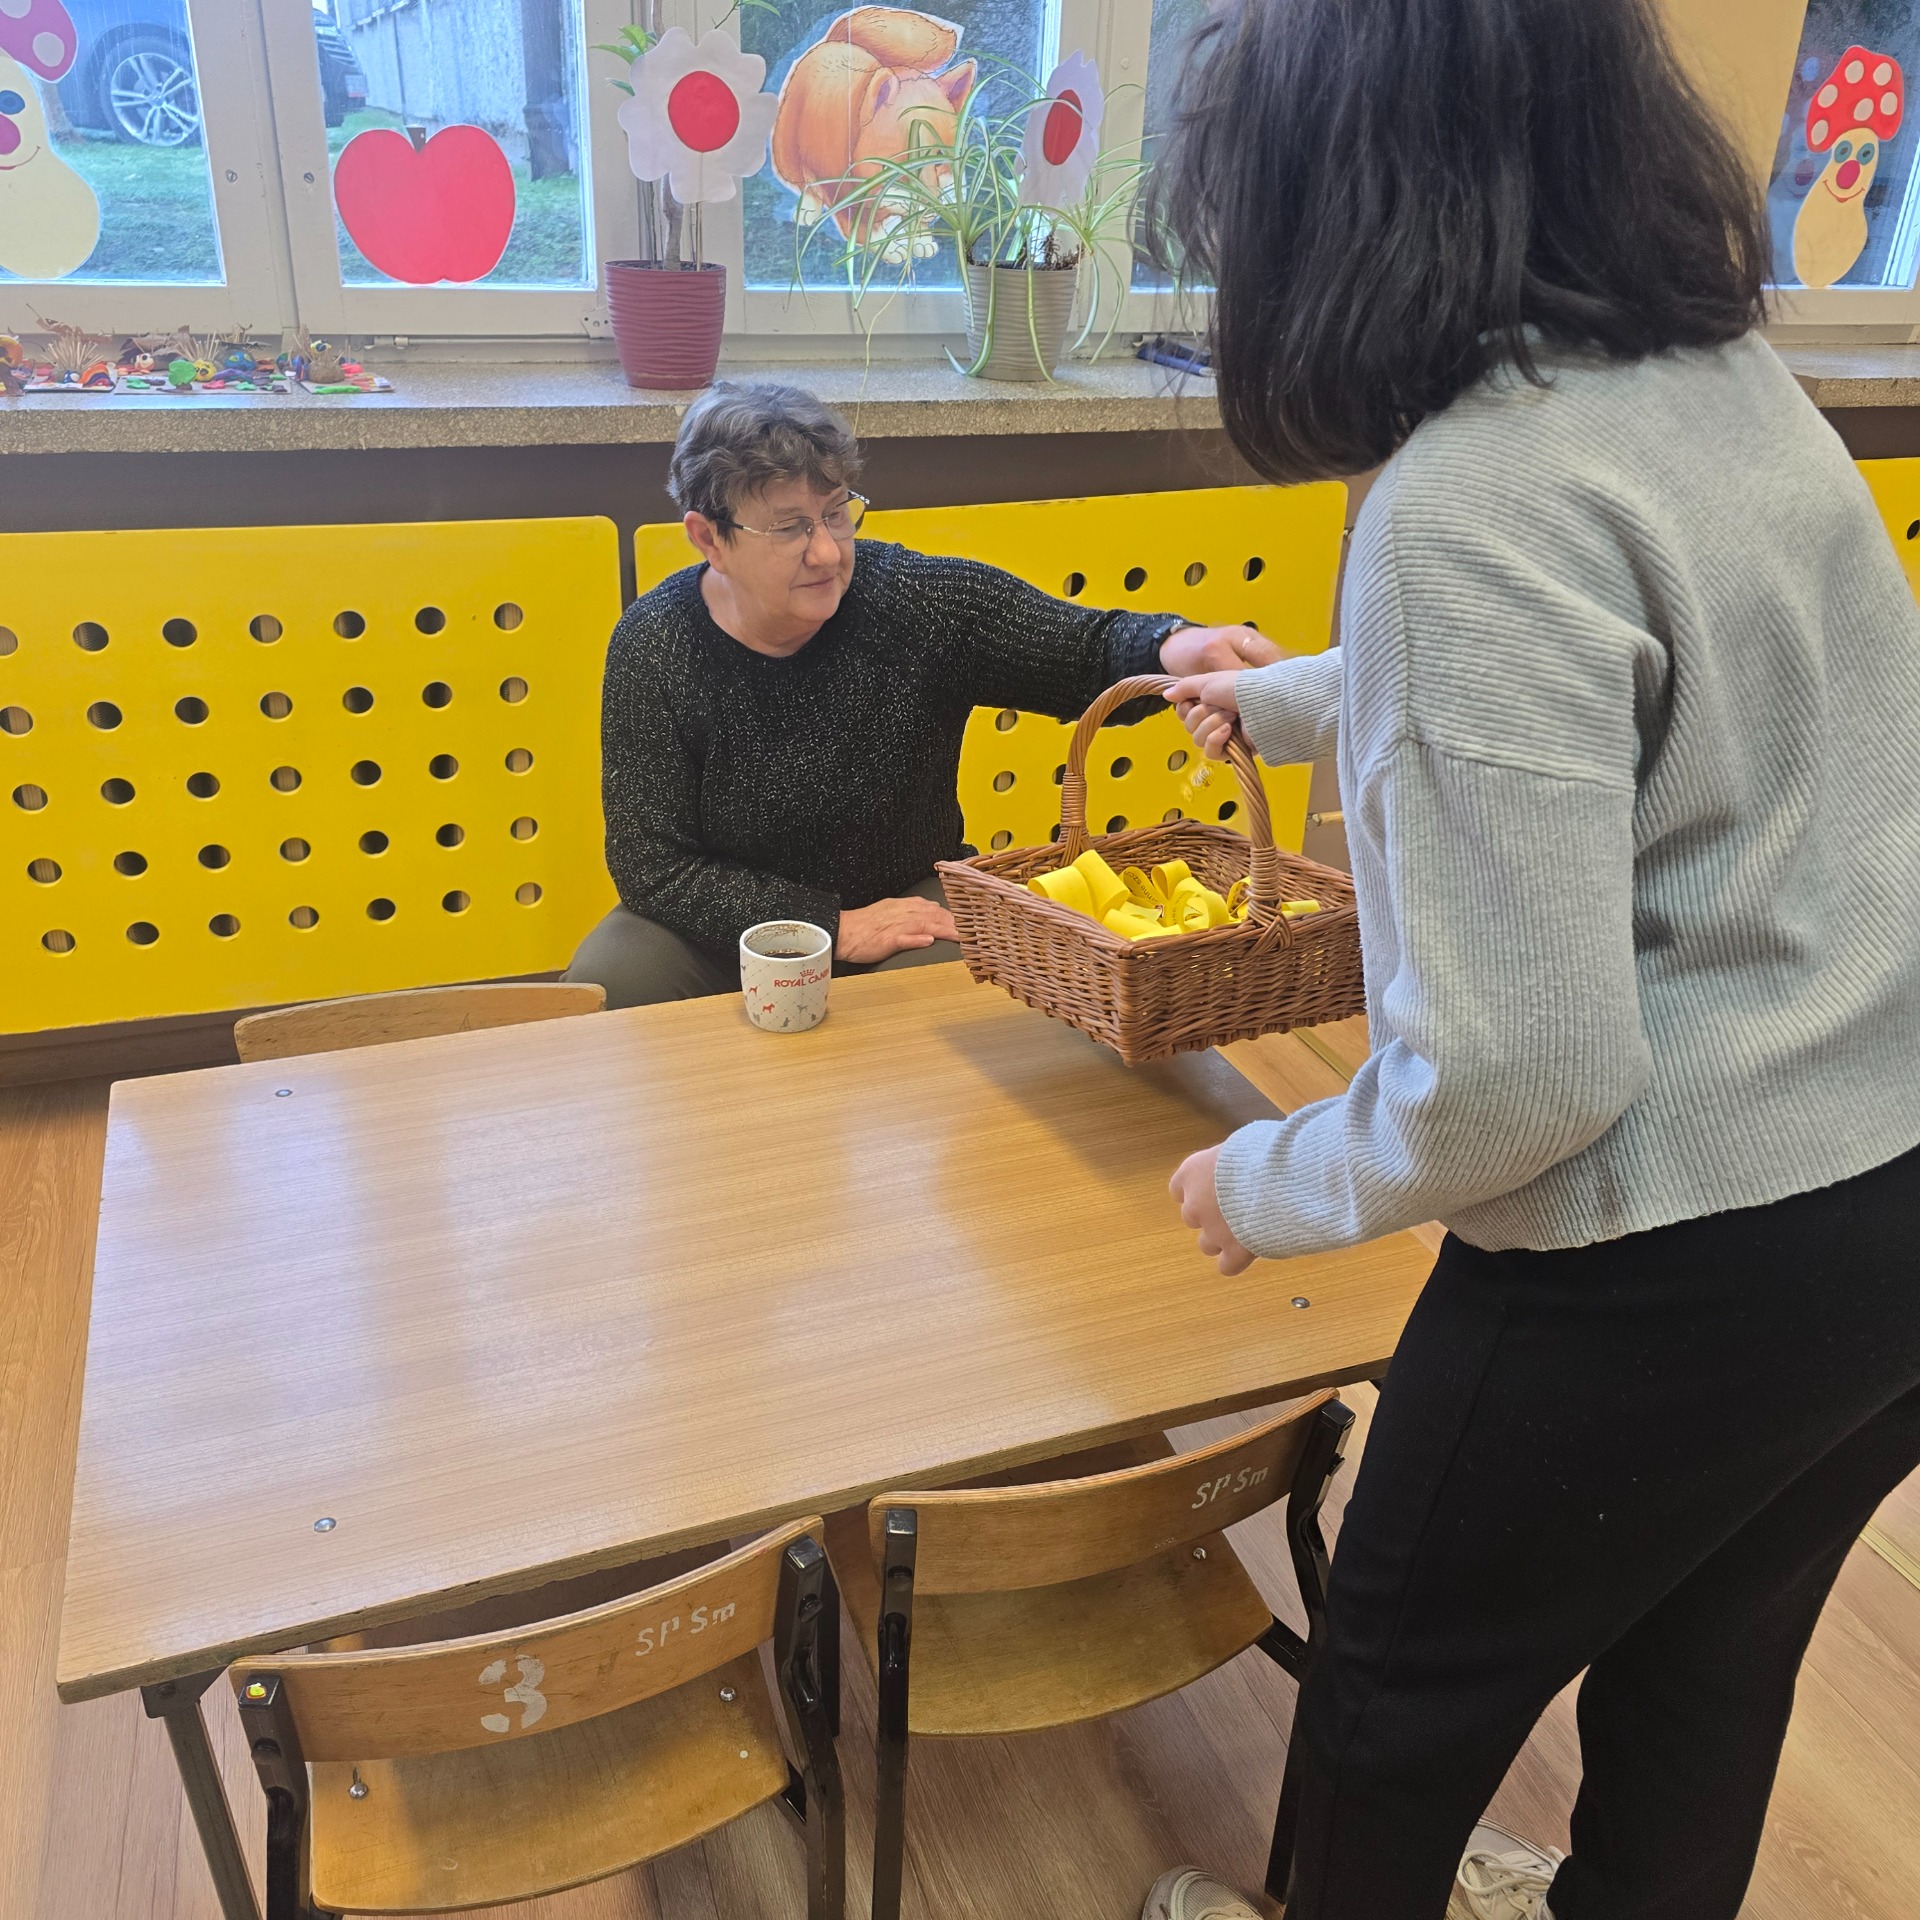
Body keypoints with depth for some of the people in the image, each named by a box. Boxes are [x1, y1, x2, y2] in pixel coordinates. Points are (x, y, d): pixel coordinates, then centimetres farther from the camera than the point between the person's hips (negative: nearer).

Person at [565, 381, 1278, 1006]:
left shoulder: (926, 602, -16)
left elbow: (1090, 650, -10)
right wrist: (836, 928, -22)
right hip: (723, 928, 0)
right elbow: (649, 864, -16)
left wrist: (1172, 648, -37)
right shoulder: (654, 646, -15)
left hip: (913, 901, 0)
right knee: (605, 983, -26)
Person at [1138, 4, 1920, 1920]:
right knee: (1707, 1663, 30)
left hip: (1684, 1262, -8)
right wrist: (1280, 702, 34)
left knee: (1405, 1686, 20)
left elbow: (1526, 1067, -28)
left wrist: (1277, 1184, -8)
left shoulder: (1470, 502, -25)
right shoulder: (1732, 377, 3)